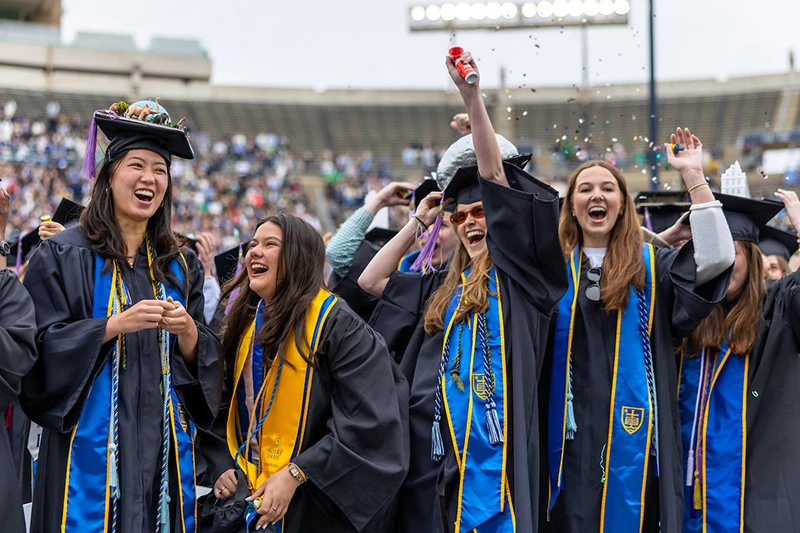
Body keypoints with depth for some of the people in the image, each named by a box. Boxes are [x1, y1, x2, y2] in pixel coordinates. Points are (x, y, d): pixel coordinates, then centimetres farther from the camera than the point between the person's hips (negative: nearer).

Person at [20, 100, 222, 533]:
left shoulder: (180, 265, 12)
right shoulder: (64, 254, -2)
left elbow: (203, 359, 10)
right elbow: (42, 344, -9)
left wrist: (187, 331, -12)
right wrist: (116, 325, -19)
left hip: (163, 441, 4)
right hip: (90, 442, -4)